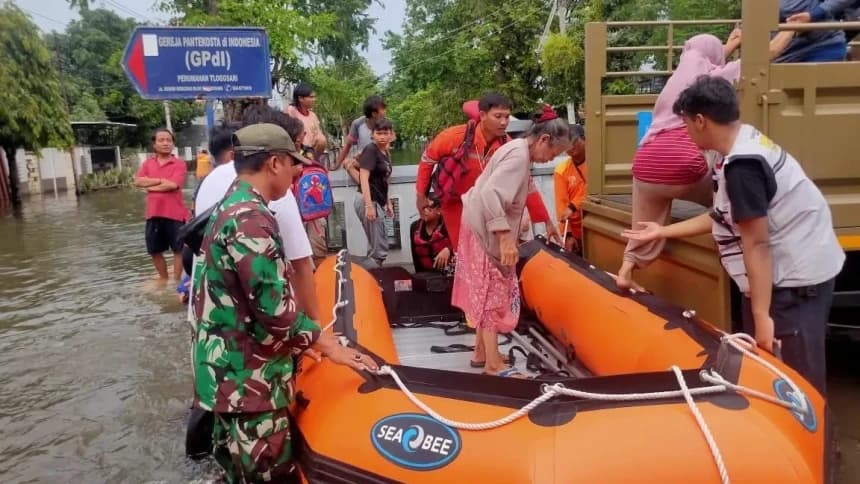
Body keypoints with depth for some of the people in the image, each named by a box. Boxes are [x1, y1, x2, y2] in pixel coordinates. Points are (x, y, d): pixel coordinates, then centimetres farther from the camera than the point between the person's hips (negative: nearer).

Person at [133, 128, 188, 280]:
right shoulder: (148, 163, 10)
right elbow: (138, 181, -4)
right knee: (155, 251, 15)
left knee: (178, 249, 6)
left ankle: (176, 281, 16)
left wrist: (150, 186, -7)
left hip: (174, 214, -5)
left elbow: (172, 185, -18)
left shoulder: (179, 164, -5)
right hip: (153, 213, 5)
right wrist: (160, 180, -12)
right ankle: (163, 279, 32)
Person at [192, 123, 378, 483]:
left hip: (232, 370, 10)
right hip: (247, 378, -10)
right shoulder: (251, 219, -21)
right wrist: (330, 346, -11)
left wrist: (304, 343, 23)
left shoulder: (231, 209, 13)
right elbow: (273, 308, -24)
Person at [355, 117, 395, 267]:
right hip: (368, 201, -9)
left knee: (375, 247, 17)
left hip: (377, 201, 9)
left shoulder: (385, 153, 13)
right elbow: (364, 179, -19)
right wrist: (369, 205, -25)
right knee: (380, 249, -7)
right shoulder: (371, 150, -12)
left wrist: (388, 203, 21)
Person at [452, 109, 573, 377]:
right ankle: (494, 364, 2)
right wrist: (505, 238, -34)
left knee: (486, 293, 15)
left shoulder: (518, 150, 10)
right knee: (492, 293, -5)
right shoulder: (519, 154, -20)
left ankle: (481, 352, 26)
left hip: (484, 228, 10)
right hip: (485, 231, -10)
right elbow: (491, 195, -32)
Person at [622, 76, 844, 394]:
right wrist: (663, 231, 21)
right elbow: (723, 218, 14)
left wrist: (761, 315, -20)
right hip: (793, 272, 10)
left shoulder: (741, 165, -23)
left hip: (796, 278, -10)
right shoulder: (747, 144, 8)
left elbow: (756, 244, -24)